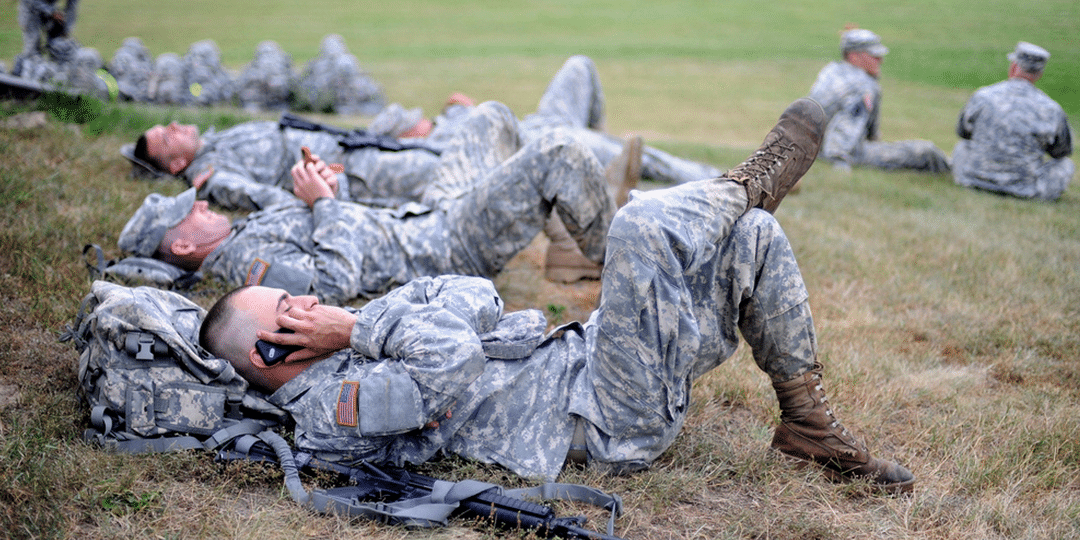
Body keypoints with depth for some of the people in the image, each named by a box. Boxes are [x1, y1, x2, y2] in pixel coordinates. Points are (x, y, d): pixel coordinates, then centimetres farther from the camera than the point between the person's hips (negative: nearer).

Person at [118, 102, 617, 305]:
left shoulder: (246, 231, 11)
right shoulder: (245, 259, -20)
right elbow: (336, 281, -33)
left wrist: (321, 188, 1)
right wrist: (324, 201, -20)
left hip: (429, 219, 10)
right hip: (445, 252, -10)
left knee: (493, 117, 23)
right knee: (558, 155, -15)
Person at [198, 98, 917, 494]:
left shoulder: (362, 351, 17)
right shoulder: (330, 407, -12)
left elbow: (477, 299, 7)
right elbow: (454, 362, -27)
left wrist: (360, 322, -3)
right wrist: (357, 330, -12)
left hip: (579, 353, 9)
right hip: (612, 422, -9)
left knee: (752, 240, 4)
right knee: (641, 224, -27)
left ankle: (807, 419, 12)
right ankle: (750, 184, 6)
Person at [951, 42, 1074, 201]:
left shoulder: (982, 97, -10)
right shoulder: (1051, 110, -12)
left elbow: (963, 131, 9)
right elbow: (1062, 150, 5)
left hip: (973, 181, 2)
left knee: (963, 146, 33)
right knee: (1064, 165, 25)